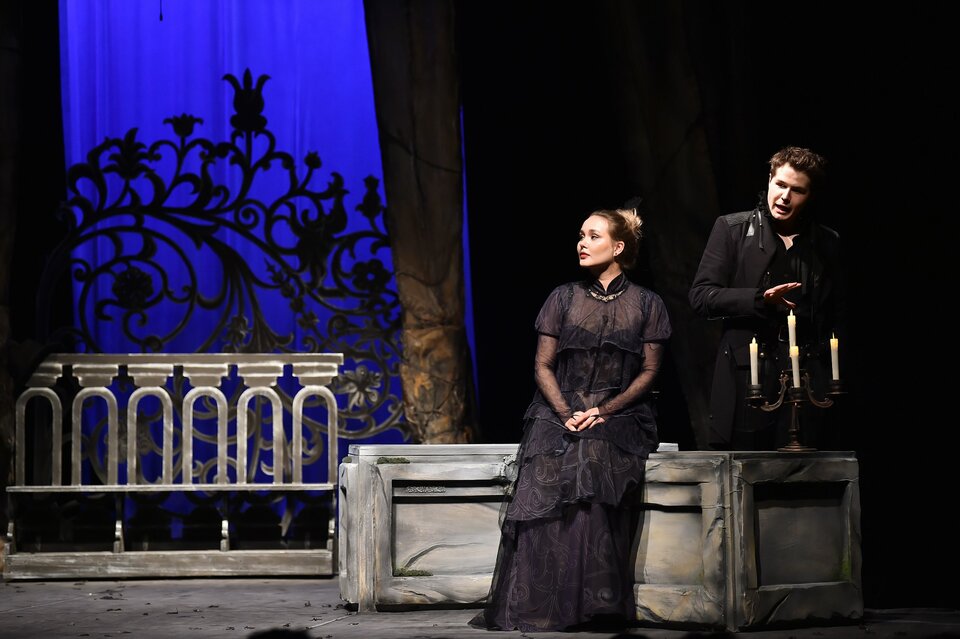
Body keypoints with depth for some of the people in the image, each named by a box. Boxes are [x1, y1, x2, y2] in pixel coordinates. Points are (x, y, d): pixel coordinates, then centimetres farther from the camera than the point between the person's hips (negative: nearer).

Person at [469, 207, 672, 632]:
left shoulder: (646, 305, 9)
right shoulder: (563, 298, 13)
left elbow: (649, 371, 4)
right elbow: (543, 365, 8)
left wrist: (604, 412, -11)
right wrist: (566, 414, -9)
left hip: (620, 417, -2)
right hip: (558, 412, 2)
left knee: (591, 459, -33)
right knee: (543, 486, -27)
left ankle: (591, 605, -30)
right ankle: (537, 607, -27)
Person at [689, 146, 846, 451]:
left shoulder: (827, 242, 13)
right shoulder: (732, 228, 5)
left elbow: (836, 316, 19)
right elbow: (701, 296, -1)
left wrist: (832, 377, 9)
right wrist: (760, 299, -14)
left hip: (806, 378, 2)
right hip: (745, 377, -2)